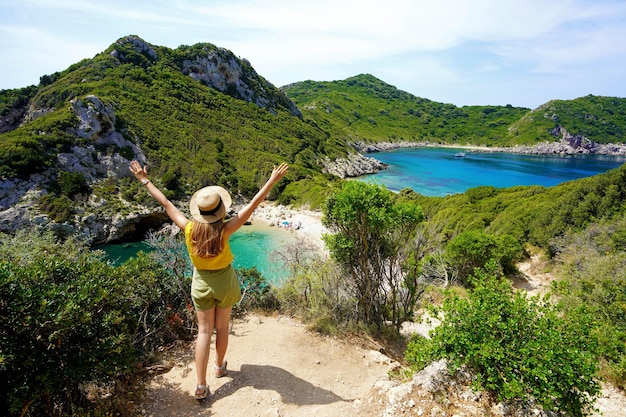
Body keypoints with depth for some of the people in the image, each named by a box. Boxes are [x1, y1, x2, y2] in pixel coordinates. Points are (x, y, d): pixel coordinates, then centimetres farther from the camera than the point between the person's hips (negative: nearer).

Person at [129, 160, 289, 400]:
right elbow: (252, 206, -28)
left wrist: (144, 180, 0)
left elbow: (166, 204, -11)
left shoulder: (189, 229, -20)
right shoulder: (224, 231, -26)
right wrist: (273, 181, -26)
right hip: (224, 282, -1)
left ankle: (201, 386, 10)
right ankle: (220, 366, 41)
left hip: (201, 283, 2)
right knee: (222, 327, 19)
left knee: (204, 331, 10)